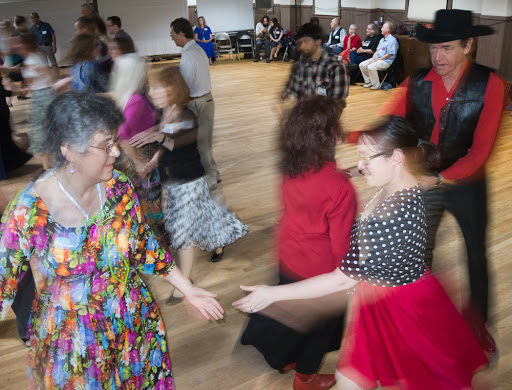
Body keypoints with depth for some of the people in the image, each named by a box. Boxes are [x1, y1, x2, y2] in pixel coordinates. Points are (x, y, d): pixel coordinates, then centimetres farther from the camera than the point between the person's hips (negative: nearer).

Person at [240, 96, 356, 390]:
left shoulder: (292, 168, -16)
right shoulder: (340, 188, -34)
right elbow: (341, 244, -23)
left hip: (289, 257, 6)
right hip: (320, 270, -5)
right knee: (319, 323, 22)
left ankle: (285, 358, 55)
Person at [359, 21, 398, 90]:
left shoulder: (392, 40, -11)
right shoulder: (382, 40, 19)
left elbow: (388, 55, -17)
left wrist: (376, 60, -16)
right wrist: (373, 59, -1)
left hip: (386, 61, -10)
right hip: (377, 59, 10)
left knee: (371, 67, -33)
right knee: (362, 65, -2)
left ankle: (376, 85, -18)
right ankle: (368, 82, 5)